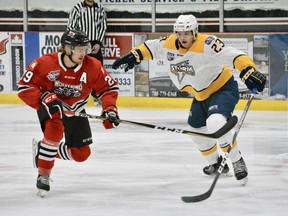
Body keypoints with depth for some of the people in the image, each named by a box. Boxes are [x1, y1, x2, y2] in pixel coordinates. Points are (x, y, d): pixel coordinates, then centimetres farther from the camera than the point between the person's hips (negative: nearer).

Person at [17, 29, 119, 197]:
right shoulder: (45, 64, -27)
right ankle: (43, 175, -19)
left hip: (75, 111, 4)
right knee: (55, 129, -35)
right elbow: (24, 87, -24)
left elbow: (109, 87, -9)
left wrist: (110, 108, -25)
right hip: (50, 107, -4)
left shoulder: (92, 67, -20)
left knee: (82, 153, 2)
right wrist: (45, 99, -38)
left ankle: (43, 150, 27)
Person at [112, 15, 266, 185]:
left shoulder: (206, 44, -29)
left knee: (215, 123, -32)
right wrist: (134, 56, -1)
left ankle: (238, 162, -13)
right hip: (201, 95, 9)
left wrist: (249, 70, -52)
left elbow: (232, 55, -38)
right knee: (197, 130, 21)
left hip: (223, 89, -9)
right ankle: (216, 162, 46)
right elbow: (152, 47, 12)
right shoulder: (169, 44, -8)